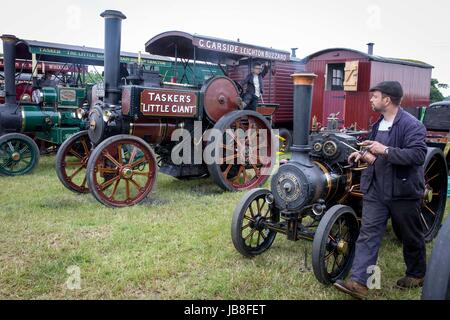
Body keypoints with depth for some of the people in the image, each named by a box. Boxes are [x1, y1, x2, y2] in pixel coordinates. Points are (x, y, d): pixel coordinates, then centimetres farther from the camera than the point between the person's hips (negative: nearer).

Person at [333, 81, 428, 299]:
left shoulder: (412, 125, -13)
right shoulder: (379, 124, 12)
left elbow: (418, 155, -24)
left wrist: (385, 151, -28)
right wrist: (365, 155, 6)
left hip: (403, 191, -6)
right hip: (376, 190, 7)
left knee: (411, 237, 14)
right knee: (368, 234, -1)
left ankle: (417, 275, 37)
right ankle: (359, 283, -1)